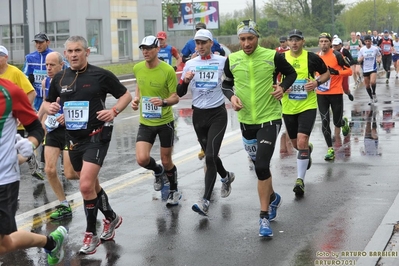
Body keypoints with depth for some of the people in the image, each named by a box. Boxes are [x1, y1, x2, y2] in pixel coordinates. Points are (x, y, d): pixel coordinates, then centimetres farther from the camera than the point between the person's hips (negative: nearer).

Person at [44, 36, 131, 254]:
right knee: (91, 184, 18)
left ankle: (91, 234, 0)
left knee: (86, 186, -16)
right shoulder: (59, 78, 5)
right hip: (73, 138, 6)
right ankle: (111, 218, 41)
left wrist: (114, 111, -18)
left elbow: (125, 95, 0)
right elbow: (48, 103, 16)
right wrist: (50, 107, -8)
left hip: (96, 136, -6)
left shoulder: (101, 75, -8)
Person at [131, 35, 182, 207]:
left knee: (166, 161, 7)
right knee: (142, 159, -12)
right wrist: (137, 99, 1)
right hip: (145, 122, 3)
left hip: (165, 122, -3)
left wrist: (164, 102, -32)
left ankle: (174, 191, 34)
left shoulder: (168, 70, -16)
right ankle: (158, 171, 24)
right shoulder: (137, 68, -3)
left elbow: (175, 97, -11)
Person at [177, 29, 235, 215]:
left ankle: (205, 202, -14)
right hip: (198, 115, 4)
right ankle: (226, 177, 47)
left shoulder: (222, 61, -4)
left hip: (217, 114, -4)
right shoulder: (190, 64, 4)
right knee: (210, 155, 16)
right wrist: (185, 80, -14)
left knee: (210, 156, -15)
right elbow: (180, 93, 5)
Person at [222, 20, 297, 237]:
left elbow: (291, 73, 6)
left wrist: (283, 87, -12)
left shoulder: (272, 57, -10)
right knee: (259, 165, 18)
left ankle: (264, 217, -5)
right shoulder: (232, 60, -2)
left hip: (269, 119, -4)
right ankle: (272, 197, 46)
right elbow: (226, 84, 12)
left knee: (262, 166, -15)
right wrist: (231, 96, -8)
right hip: (246, 120, 4)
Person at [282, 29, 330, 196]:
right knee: (295, 144, 17)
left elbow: (327, 74, 7)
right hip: (288, 107, 3)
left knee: (302, 141, -19)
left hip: (308, 106, -3)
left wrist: (317, 82, -13)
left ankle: (300, 180, -9)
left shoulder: (312, 58, -6)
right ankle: (308, 149, 56)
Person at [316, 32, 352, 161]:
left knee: (337, 122, 6)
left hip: (336, 93, -3)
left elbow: (349, 71, -9)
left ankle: (344, 122, 44)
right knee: (324, 122, -5)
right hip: (321, 94, 4)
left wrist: (336, 72, -24)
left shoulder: (336, 55, -8)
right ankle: (330, 149, 0)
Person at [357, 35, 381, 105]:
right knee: (367, 85, 9)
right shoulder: (362, 49, -2)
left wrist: (379, 59, -9)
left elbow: (379, 55, 13)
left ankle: (374, 93, 3)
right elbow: (359, 60, 3)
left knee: (373, 82, -25)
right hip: (365, 69, 2)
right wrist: (360, 59, -20)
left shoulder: (375, 48, -4)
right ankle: (371, 98, 27)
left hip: (373, 68, -2)